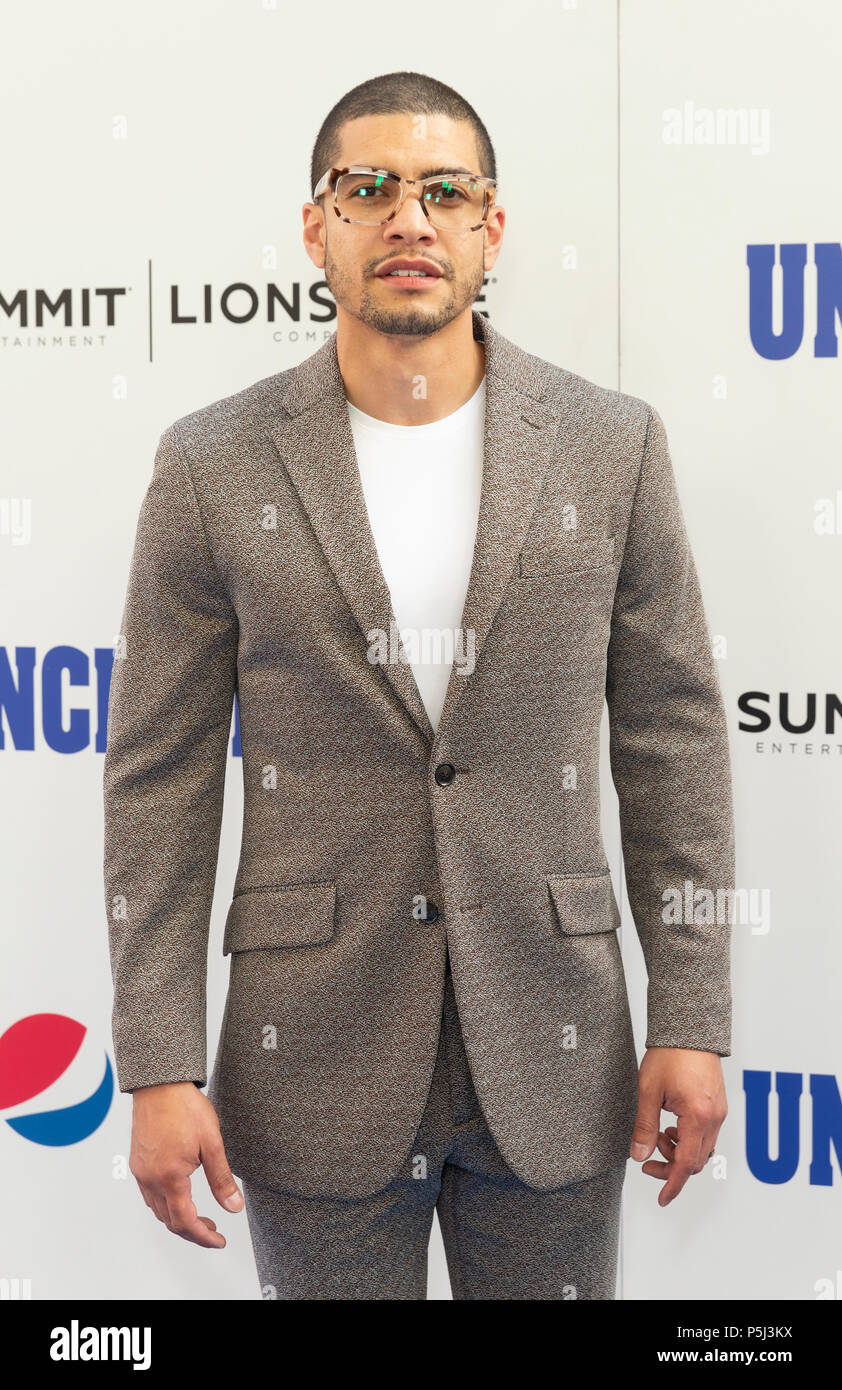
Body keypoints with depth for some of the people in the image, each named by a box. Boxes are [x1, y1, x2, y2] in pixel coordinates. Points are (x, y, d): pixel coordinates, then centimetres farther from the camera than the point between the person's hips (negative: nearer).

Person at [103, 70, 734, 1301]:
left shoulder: (611, 445, 0)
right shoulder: (215, 465, -3)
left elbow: (674, 737, 2)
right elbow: (160, 777, -2)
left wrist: (692, 1019, 0)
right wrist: (159, 1067, -6)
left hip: (552, 1060, 1)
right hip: (317, 1065, -1)